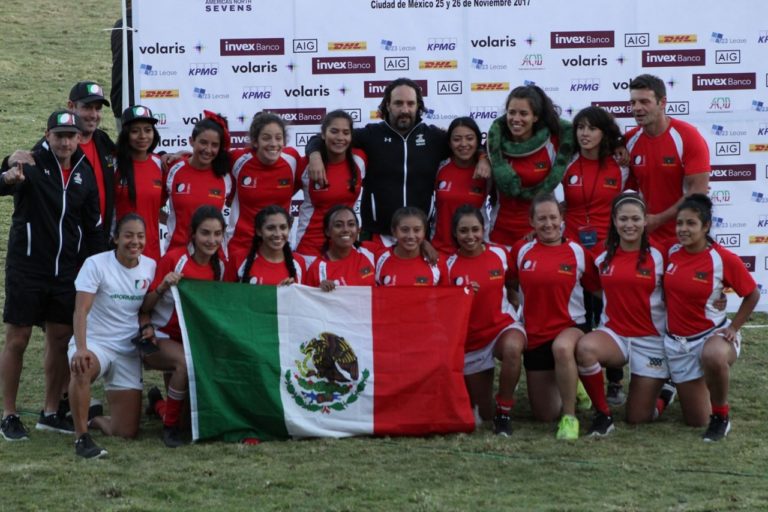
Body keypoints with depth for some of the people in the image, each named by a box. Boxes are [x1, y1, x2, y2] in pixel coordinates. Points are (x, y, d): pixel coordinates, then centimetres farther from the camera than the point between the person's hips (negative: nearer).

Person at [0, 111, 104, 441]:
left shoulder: (85, 174, 7)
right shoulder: (31, 164, -9)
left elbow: (93, 226, 14)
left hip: (67, 273, 5)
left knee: (62, 339, 6)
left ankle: (51, 413, 17)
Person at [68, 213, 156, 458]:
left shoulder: (150, 266, 2)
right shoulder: (96, 264, -13)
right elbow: (81, 310, -22)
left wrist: (147, 326, -7)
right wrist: (81, 349, -37)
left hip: (128, 351, 5)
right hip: (94, 343, -4)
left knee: (127, 432, -2)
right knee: (82, 369, -44)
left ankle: (93, 419, 32)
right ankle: (82, 437, -30)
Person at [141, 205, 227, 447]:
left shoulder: (219, 266, 1)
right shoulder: (174, 259, -15)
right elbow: (145, 307, -13)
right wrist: (163, 287, -31)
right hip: (160, 338, -6)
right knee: (187, 362, -35)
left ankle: (159, 404, 23)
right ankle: (170, 427, -17)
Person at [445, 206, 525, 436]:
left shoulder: (500, 253, -4)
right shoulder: (450, 265, -8)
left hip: (503, 326, -1)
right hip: (470, 339, 1)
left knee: (512, 348, -41)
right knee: (483, 414, 7)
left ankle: (504, 411, -23)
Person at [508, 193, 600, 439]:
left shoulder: (578, 253, -3)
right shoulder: (521, 251, 1)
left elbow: (597, 289, 5)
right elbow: (510, 285, 14)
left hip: (571, 327, -3)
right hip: (534, 335, 3)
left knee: (562, 348, -43)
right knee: (544, 415, 7)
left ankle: (570, 417, -31)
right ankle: (569, 387, 41)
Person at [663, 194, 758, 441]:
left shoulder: (724, 259, -15)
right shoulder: (671, 253, -5)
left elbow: (752, 294, -2)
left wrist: (733, 328, -6)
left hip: (712, 334, -4)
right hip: (677, 342, 4)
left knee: (713, 357, -44)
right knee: (696, 420, 8)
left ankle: (721, 415, -17)